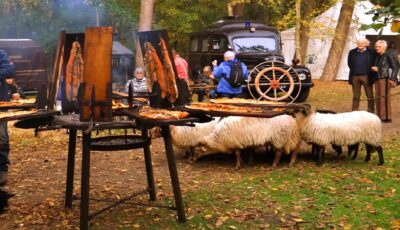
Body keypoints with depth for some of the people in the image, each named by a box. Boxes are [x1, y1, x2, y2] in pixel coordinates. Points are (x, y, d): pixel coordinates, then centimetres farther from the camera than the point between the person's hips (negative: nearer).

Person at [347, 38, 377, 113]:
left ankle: (371, 112, 6)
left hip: (366, 76, -3)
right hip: (355, 76, 3)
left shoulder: (371, 52, 0)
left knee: (370, 96, 1)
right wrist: (354, 70, 8)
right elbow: (349, 63, 16)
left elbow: (375, 64, 2)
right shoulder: (352, 52, 10)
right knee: (356, 96, 8)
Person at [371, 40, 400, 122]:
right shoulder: (378, 57, 17)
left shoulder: (388, 56, -6)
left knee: (384, 97, -11)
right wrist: (373, 68, 3)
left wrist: (392, 78, -12)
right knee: (378, 98, 8)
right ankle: (380, 116, 13)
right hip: (377, 79, 8)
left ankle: (386, 117, -9)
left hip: (385, 79, -8)